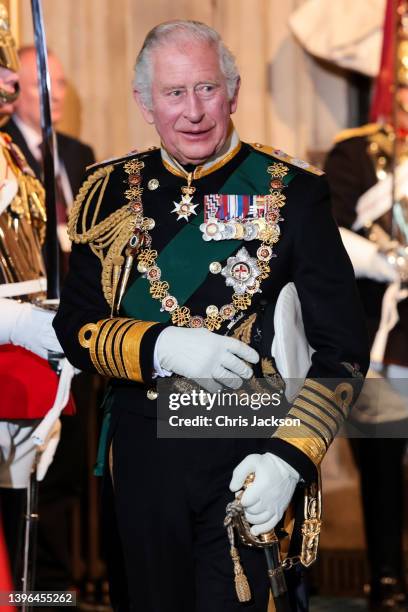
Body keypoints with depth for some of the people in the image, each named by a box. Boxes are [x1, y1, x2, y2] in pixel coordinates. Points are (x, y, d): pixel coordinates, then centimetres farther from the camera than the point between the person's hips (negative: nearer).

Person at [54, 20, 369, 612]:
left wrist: (287, 458, -18)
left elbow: (342, 347, -6)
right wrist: (162, 347, -17)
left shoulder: (291, 190, -5)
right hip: (143, 454, 3)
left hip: (252, 457, -3)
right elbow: (76, 326, 3)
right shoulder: (111, 192, 4)